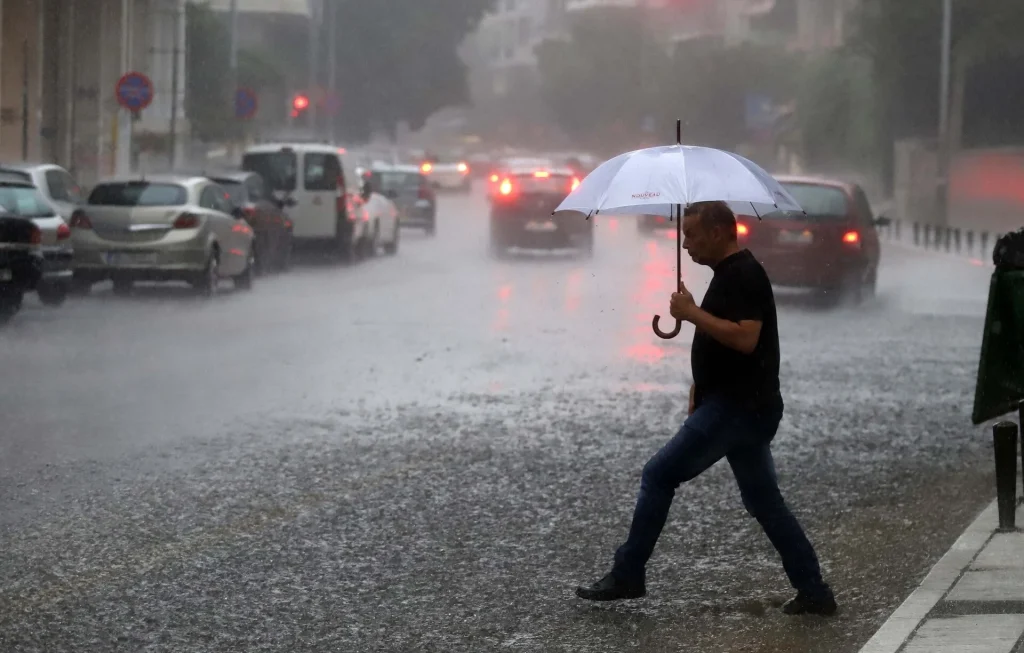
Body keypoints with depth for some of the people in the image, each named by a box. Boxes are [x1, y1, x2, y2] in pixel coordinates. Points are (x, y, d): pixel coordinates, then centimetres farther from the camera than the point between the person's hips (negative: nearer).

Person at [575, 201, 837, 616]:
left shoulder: (743, 275, -16)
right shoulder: (731, 273, 17)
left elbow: (745, 338, -27)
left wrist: (692, 313, -21)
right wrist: (701, 384, 17)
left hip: (736, 407, -11)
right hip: (745, 407, 11)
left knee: (659, 476, -5)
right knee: (763, 501, 12)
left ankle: (627, 575, 1)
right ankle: (813, 593, 11)